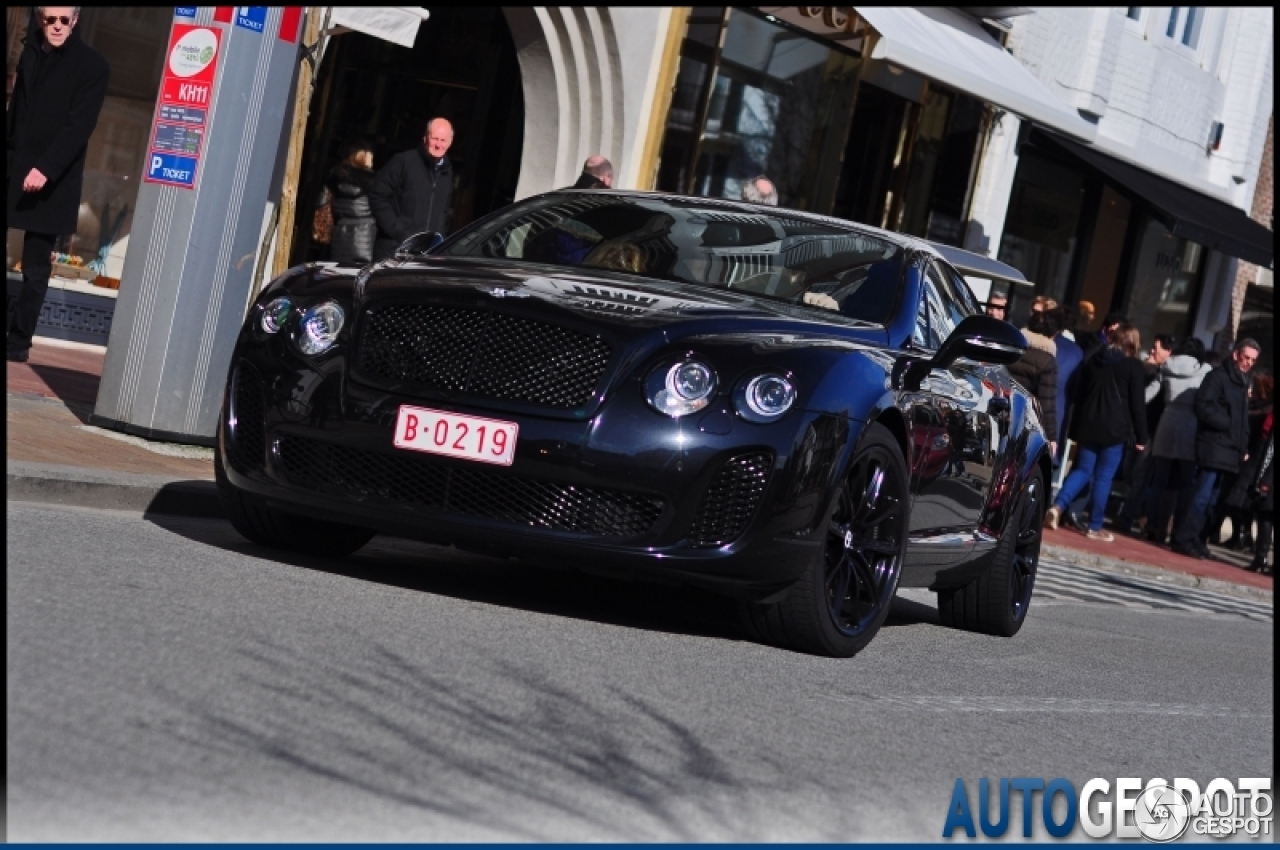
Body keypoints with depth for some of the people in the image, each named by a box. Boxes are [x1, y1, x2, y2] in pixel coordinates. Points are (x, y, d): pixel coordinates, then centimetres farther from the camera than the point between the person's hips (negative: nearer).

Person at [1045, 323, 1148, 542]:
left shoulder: (1093, 360, 9)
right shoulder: (1134, 366, -4)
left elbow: (1079, 394, 12)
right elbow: (1137, 403, -4)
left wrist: (1076, 427, 17)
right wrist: (1141, 436, 1)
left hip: (1089, 425, 4)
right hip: (1115, 429, -4)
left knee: (1083, 470, 11)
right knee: (1104, 477, 0)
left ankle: (1057, 506, -10)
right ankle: (1095, 527, 2)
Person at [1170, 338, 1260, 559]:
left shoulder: (1243, 382, 20)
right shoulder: (1218, 376, -6)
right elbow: (1203, 406, -15)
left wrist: (1244, 447, 15)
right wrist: (1226, 423, -13)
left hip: (1229, 450, 8)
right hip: (1213, 446, -8)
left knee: (1210, 497, 8)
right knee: (1203, 495, -12)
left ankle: (1193, 538, 11)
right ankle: (1184, 539, -10)